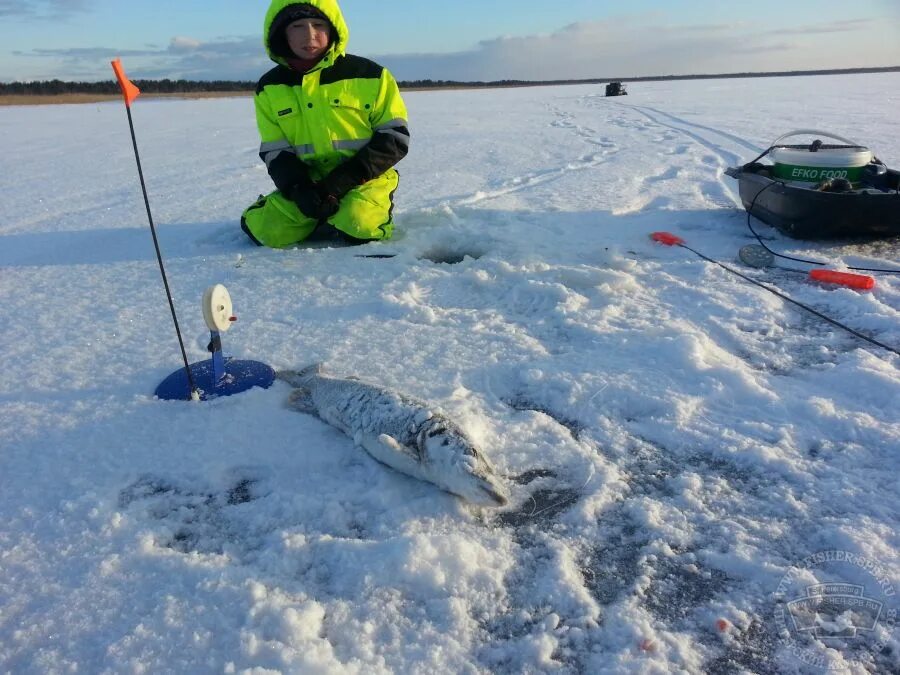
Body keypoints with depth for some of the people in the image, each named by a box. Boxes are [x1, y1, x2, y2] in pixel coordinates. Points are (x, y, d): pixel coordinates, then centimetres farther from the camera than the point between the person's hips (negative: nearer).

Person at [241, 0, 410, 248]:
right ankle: (328, 215, 9)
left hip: (364, 178, -3)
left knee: (357, 226, -33)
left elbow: (395, 137, -6)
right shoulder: (270, 88, 3)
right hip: (306, 184, 3)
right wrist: (299, 189, -19)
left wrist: (344, 179, -17)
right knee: (264, 229, -17)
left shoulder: (369, 74, -6)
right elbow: (274, 152, 4)